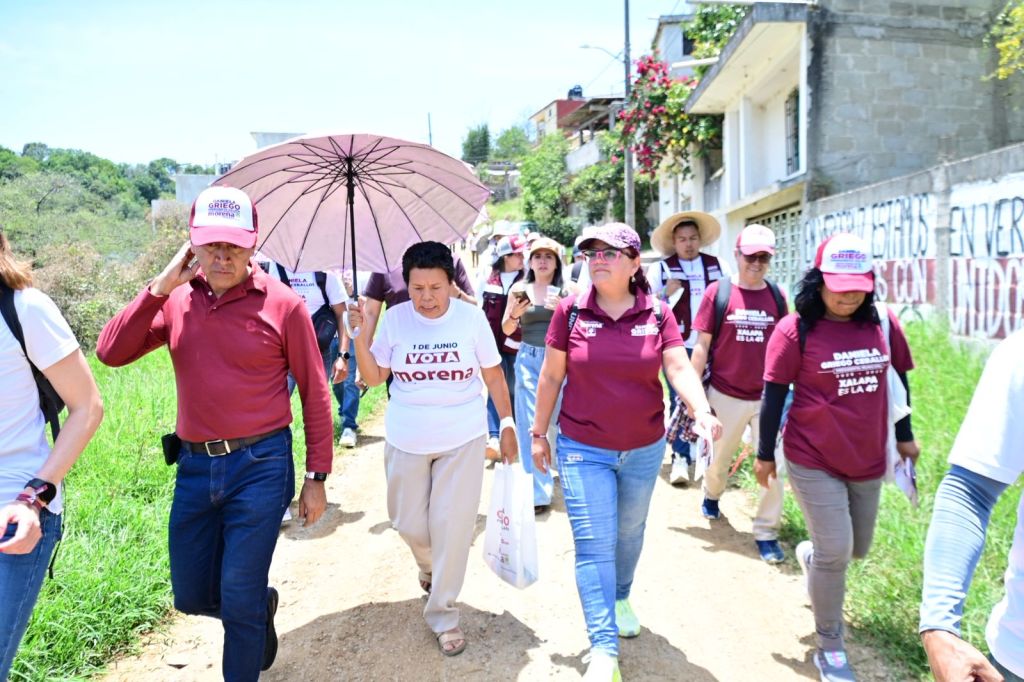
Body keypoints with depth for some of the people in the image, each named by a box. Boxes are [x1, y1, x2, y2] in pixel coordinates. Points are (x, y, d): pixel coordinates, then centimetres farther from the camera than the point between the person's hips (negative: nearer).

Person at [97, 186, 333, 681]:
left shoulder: (283, 304, -10)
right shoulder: (175, 300, 2)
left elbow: (315, 396, -6)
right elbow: (110, 353, -6)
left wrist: (317, 479, -4)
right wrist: (161, 286, -12)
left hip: (260, 465, -5)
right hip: (194, 465, 5)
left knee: (239, 599, 4)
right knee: (191, 596, 17)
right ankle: (262, 606, 47)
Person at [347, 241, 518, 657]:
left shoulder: (471, 318, -9)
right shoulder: (394, 318, -6)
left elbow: (493, 376, 1)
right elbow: (373, 378, -2)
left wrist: (507, 425, 2)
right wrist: (360, 336, -16)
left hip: (462, 440, -2)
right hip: (406, 440, 2)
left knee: (451, 526, 0)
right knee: (408, 523, 13)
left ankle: (443, 614, 19)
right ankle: (429, 567, 48)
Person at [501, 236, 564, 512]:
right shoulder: (520, 289, 5)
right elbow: (506, 329, 9)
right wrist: (515, 313, -11)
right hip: (528, 358, 1)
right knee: (529, 424, -2)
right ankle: (537, 491, 5)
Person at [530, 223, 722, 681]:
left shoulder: (657, 314, -7)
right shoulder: (570, 311, -9)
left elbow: (680, 368, -16)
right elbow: (550, 377, -2)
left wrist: (702, 410, -35)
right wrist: (539, 433, 2)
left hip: (645, 450, 2)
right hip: (584, 449, -2)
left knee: (630, 532, 22)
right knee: (594, 546, -6)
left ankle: (621, 599, 49)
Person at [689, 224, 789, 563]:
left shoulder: (777, 296, 1)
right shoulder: (717, 292, -7)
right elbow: (702, 346, -5)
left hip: (768, 396, 2)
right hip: (726, 395, -1)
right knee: (719, 459, 17)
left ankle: (766, 532, 17)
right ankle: (711, 494, 49)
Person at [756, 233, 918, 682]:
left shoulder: (884, 324, -2)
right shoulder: (795, 330, -14)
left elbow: (898, 380, 12)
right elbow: (774, 395, -9)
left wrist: (905, 436, 17)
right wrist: (765, 454, -4)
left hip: (868, 460, 5)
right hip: (814, 461, -5)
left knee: (857, 548, 17)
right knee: (835, 553, -5)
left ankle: (809, 553, 52)